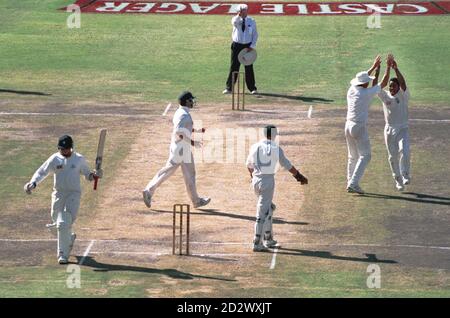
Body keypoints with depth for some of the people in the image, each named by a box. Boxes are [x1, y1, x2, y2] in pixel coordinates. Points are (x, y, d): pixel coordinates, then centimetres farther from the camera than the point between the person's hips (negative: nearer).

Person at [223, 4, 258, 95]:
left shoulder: (251, 21, 2)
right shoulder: (236, 19, -1)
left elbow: (255, 34, 3)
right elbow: (234, 22, -27)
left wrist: (252, 46, -7)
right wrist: (238, 15, -45)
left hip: (248, 46, 1)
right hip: (237, 45, -1)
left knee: (249, 68, 5)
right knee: (234, 67, 0)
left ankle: (252, 88, 13)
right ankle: (229, 88, 4)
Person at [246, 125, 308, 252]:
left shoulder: (255, 147, 5)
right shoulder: (276, 149, -9)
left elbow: (249, 165, 19)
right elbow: (287, 165, -5)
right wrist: (299, 176, 7)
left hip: (256, 180, 5)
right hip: (268, 181, -5)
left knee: (269, 207, 23)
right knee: (263, 212, -4)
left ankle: (268, 239, 26)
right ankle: (257, 243, -6)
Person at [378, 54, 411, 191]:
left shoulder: (403, 96, -5)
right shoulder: (385, 96, 0)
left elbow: (403, 83, -22)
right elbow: (383, 83, -16)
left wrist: (396, 68, -33)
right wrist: (388, 68, -25)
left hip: (402, 129, -2)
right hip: (389, 130, 2)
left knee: (404, 151, -23)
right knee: (393, 156, 5)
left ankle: (405, 175, -11)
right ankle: (398, 181, 15)